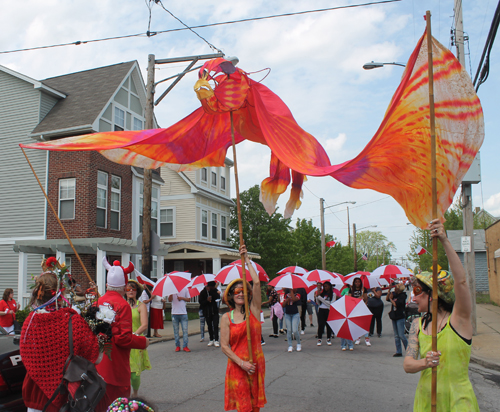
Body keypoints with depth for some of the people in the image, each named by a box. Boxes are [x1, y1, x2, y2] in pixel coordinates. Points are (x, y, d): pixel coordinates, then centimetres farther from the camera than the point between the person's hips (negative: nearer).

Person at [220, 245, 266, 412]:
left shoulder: (253, 310, 1)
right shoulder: (227, 318, 0)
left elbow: (257, 283, -10)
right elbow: (224, 346, -3)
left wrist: (247, 260, -7)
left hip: (256, 364, 1)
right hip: (237, 366, -1)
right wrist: (242, 363, -14)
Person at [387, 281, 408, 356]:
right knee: (396, 336, 10)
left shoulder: (402, 296, -12)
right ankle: (398, 351, 14)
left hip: (400, 317, -8)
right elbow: (387, 298, 10)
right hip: (394, 317, 8)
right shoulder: (394, 294, 10)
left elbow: (396, 304, -18)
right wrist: (389, 291, 3)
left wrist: (391, 298, -4)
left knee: (401, 335, -7)